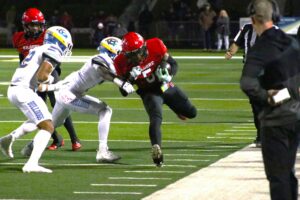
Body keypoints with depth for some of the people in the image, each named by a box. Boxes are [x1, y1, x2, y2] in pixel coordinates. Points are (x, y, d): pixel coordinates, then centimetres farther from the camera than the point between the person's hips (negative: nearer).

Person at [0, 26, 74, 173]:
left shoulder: (38, 50, 23)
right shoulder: (53, 51, -5)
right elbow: (42, 76, -16)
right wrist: (50, 79, 3)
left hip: (13, 90, 9)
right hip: (24, 91, -9)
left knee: (39, 120, 29)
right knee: (47, 127, -8)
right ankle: (32, 164, -21)